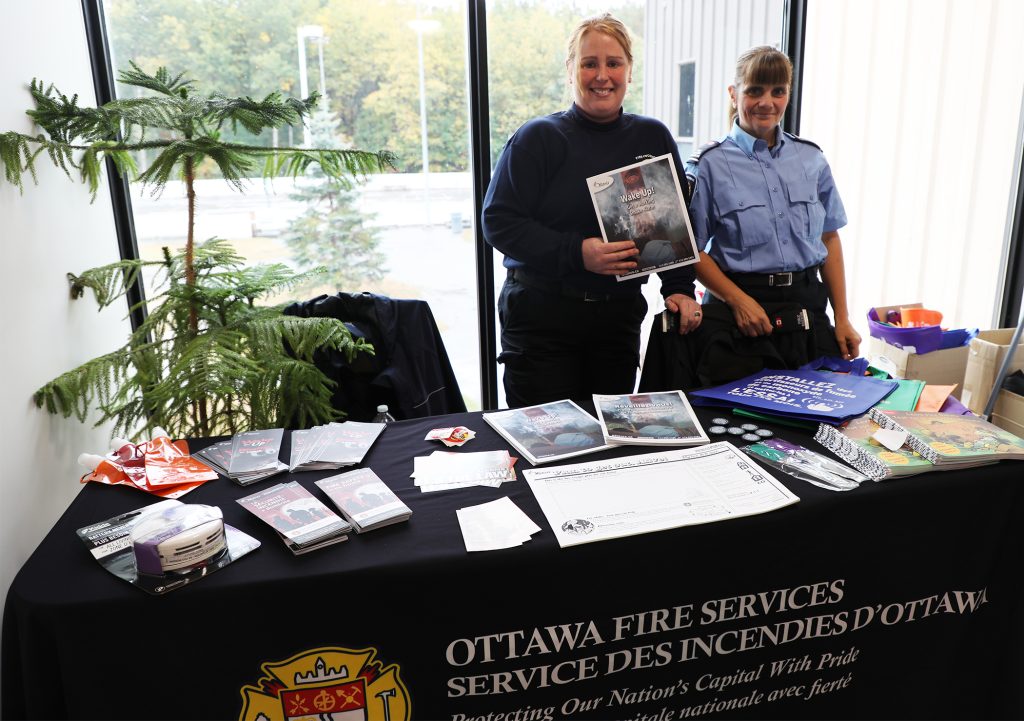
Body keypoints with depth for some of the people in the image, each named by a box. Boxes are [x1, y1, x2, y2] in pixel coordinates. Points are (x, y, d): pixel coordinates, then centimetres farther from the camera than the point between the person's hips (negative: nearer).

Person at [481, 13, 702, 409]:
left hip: (620, 315, 4)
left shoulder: (653, 138, 8)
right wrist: (577, 253, -20)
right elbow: (499, 221, -10)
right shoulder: (538, 138, -4)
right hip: (541, 314, -3)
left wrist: (679, 288, -1)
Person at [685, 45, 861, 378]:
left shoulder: (811, 159, 9)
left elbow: (829, 239, 12)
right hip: (741, 309, -4)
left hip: (807, 303, 4)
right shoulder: (709, 164, -4)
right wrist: (739, 300, -18)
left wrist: (842, 319, 9)